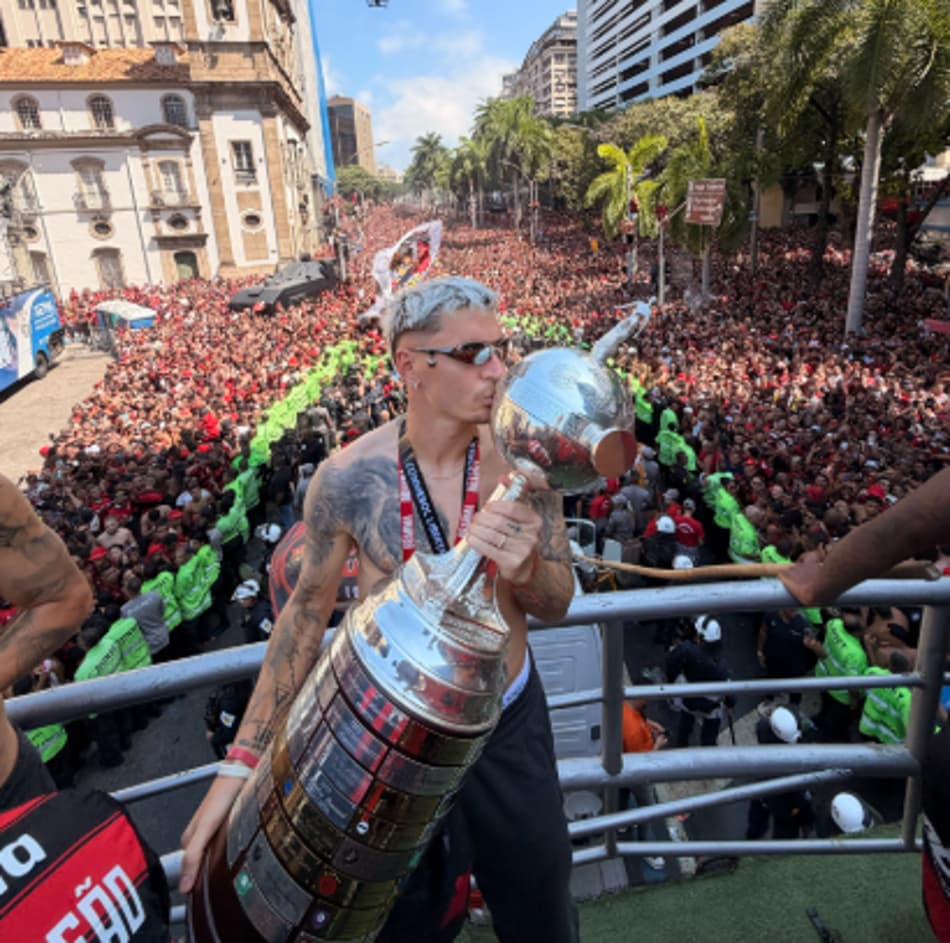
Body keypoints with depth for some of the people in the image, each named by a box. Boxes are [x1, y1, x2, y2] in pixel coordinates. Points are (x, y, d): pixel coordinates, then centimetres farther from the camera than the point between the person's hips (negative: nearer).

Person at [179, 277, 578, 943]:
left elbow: (557, 605, -6)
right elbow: (308, 609, -6)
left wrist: (524, 570, -30)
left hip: (509, 718, 2)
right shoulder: (348, 478, -19)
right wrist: (243, 762, -7)